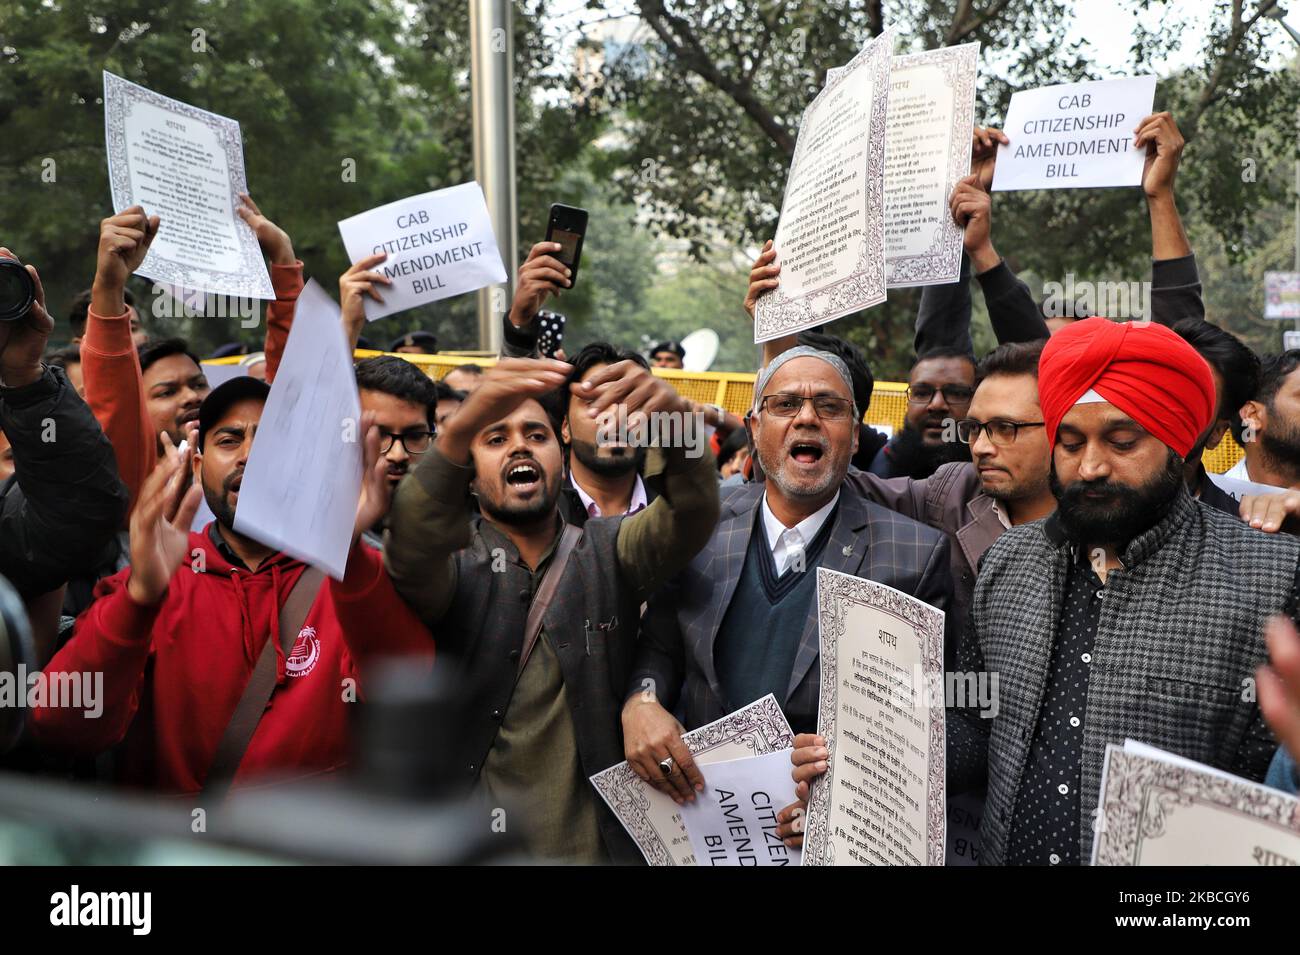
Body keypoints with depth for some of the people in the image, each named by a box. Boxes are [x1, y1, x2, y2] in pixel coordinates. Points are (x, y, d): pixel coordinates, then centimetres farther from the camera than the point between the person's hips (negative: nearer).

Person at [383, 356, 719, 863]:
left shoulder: (608, 552, 3)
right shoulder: (451, 563, -1)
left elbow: (692, 515, -15)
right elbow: (412, 546, -24)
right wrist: (460, 428, -41)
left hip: (602, 847, 1)